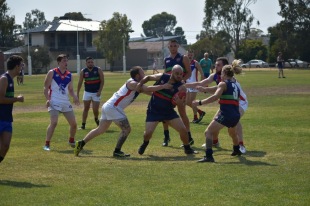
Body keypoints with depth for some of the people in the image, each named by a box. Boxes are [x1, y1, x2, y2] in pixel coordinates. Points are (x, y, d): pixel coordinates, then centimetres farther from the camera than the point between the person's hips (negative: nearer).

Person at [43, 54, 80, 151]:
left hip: (66, 103, 5)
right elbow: (46, 87, -2)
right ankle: (47, 144, -11)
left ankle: (71, 141, 31)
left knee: (73, 123, 6)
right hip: (54, 102, -5)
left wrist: (75, 97, -4)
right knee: (54, 122, -20)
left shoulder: (69, 75, 10)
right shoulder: (52, 73, -3)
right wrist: (47, 99, -15)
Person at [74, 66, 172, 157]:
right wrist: (163, 86, -22)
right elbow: (148, 89, -25)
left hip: (108, 106, 10)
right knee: (126, 129, -7)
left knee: (101, 129, 17)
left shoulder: (137, 84, 13)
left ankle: (81, 143, 17)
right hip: (113, 107, -10)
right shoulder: (132, 84, -16)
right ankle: (117, 151, 0)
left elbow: (147, 91, 12)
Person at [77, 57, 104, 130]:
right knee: (86, 108, -1)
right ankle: (83, 124, 4)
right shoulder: (83, 71, -3)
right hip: (87, 92, 1)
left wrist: (99, 91, -12)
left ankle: (96, 119, 27)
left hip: (96, 93, -1)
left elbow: (102, 81, -4)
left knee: (95, 109, -4)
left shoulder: (98, 70, -6)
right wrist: (77, 93, 0)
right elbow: (80, 83, 2)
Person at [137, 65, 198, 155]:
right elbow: (148, 77, 7)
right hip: (153, 110, -1)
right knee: (148, 132, -15)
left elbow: (179, 103, -17)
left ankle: (187, 148, 18)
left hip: (168, 111, 1)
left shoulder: (180, 87, -12)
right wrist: (141, 83, -10)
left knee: (183, 129, -7)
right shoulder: (161, 77, -9)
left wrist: (182, 101, -40)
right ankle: (145, 144, 21)